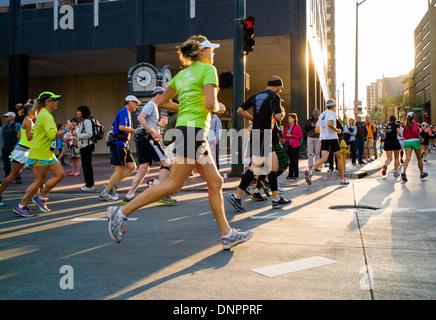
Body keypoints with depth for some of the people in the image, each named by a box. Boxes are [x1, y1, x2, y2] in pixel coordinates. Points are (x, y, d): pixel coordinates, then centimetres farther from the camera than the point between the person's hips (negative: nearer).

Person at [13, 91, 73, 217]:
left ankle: (40, 197, 12)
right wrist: (66, 129, -16)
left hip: (48, 153, 10)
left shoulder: (43, 115, 16)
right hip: (40, 154, -10)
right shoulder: (45, 115, -16)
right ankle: (21, 207, 6)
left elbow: (33, 131, 25)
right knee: (38, 181, -5)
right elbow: (52, 135, -27)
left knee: (60, 174, 7)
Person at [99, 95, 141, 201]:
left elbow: (113, 126, 31)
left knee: (132, 166, 6)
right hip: (119, 143, -10)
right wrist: (135, 131, -15)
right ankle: (105, 193, -2)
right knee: (119, 170, -9)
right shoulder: (124, 111, -8)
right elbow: (122, 127, -23)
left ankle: (111, 185, 9)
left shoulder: (125, 112, 24)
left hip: (123, 144, 10)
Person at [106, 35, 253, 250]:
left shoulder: (182, 74, 19)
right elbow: (210, 103, -17)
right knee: (173, 185, -8)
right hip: (193, 129, -10)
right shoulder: (208, 69, -4)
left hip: (184, 127, 10)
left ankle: (227, 234, 13)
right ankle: (122, 212, -5)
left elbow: (162, 102, 19)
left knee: (215, 182, 10)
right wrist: (218, 108, 4)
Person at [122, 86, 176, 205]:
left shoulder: (154, 106, 26)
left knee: (143, 169, 6)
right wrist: (153, 132, -24)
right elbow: (140, 118, -21)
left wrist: (160, 123, 16)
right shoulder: (150, 105, -5)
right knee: (166, 163, -9)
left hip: (141, 140, 10)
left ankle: (129, 196, 3)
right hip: (147, 139, -10)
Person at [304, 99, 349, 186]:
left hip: (323, 138, 6)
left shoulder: (321, 115, 17)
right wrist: (336, 130, -9)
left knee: (323, 159, -6)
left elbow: (317, 129, 19)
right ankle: (342, 179, 14)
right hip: (332, 137, -6)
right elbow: (329, 124, -24)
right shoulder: (332, 113, -5)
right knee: (339, 158, 8)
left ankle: (310, 172, -31)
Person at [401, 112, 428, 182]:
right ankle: (422, 173, 28)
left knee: (407, 158, -9)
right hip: (415, 141, -4)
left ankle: (403, 172, -34)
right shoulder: (416, 123, -3)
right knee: (419, 158, 14)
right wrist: (419, 137, -11)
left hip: (407, 142, 4)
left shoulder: (405, 125, 13)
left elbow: (404, 136, 20)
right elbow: (414, 130, -23)